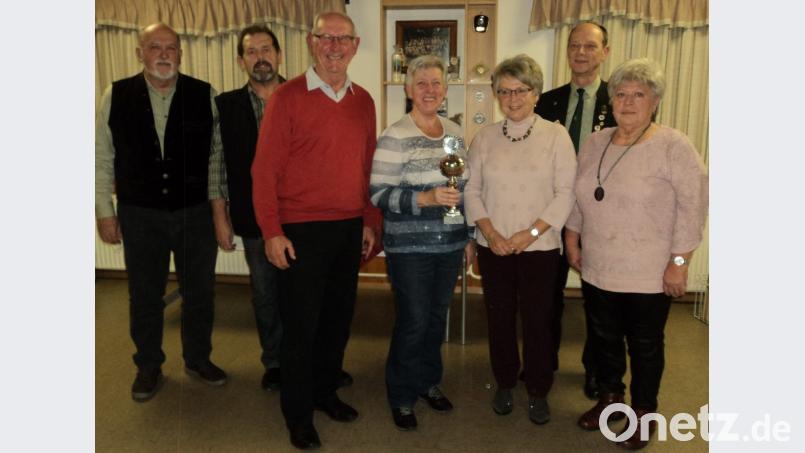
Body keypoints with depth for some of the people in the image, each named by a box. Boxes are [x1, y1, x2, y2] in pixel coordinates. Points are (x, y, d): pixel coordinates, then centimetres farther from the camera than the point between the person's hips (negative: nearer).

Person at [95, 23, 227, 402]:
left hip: (195, 213, 0)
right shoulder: (117, 96, -3)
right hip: (140, 214, 0)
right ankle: (149, 365, 33)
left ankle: (198, 358, 34)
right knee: (144, 295, 13)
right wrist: (105, 211, 0)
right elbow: (103, 157, 2)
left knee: (199, 290, 12)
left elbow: (217, 154, 1)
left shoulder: (205, 95, -4)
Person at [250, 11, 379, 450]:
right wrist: (272, 232, -12)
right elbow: (265, 167, -9)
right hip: (301, 230, -5)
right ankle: (297, 412, 25)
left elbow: (367, 165, 12)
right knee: (300, 323, 6)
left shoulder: (363, 101, 8)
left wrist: (368, 220, 10)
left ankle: (325, 390, 36)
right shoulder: (287, 97, -8)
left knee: (338, 316, 15)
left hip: (349, 229, 5)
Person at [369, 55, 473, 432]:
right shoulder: (394, 137, -11)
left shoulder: (454, 132, 8)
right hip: (409, 247, -6)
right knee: (413, 321, 0)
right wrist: (425, 198, -27)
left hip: (449, 244, 6)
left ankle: (429, 381, 36)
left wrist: (469, 236, 15)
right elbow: (379, 193, -16)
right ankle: (401, 397, 20)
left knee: (437, 316, 16)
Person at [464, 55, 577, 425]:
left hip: (539, 247, -2)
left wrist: (531, 232, -14)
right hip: (493, 247, 2)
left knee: (537, 319, 5)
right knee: (499, 317, 11)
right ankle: (504, 383, 31)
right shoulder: (485, 137, 4)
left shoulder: (555, 135, -3)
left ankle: (538, 391, 24)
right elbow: (472, 189, 3)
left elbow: (565, 193, -7)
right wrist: (489, 232, -10)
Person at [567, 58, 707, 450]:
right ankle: (609, 398, 39)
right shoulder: (594, 143, 6)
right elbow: (576, 197, 14)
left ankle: (643, 414, 30)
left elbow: (693, 206, -14)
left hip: (648, 276, -5)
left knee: (645, 345, 11)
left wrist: (679, 262, -16)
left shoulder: (674, 146, -12)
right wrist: (572, 241, 13)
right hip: (597, 270, 5)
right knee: (605, 338, 18)